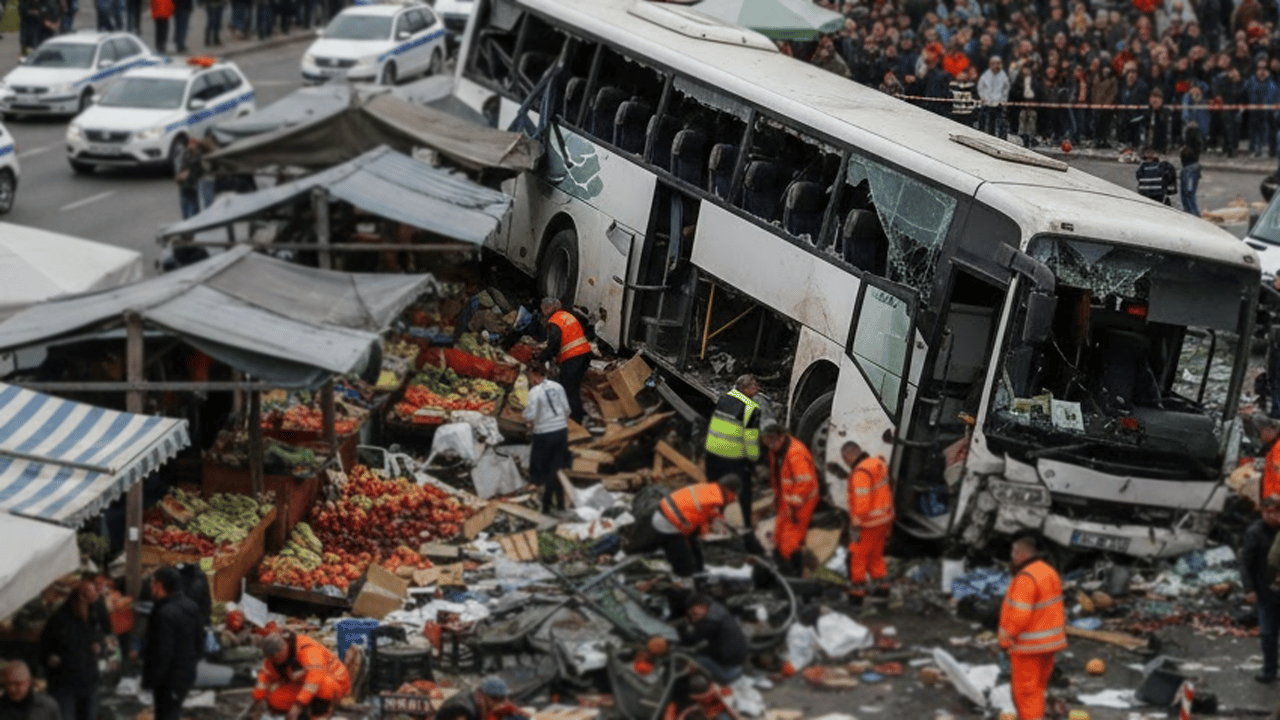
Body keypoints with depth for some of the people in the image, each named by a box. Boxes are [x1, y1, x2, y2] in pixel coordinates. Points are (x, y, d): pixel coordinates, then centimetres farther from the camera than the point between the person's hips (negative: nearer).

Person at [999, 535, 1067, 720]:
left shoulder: (1025, 578, -23)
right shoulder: (1050, 573, 7)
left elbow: (1019, 616, -26)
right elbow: (1056, 610, 11)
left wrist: (1005, 640, -14)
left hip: (1029, 645, -9)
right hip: (1047, 642, 9)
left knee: (1025, 690, 0)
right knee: (1037, 686, 18)